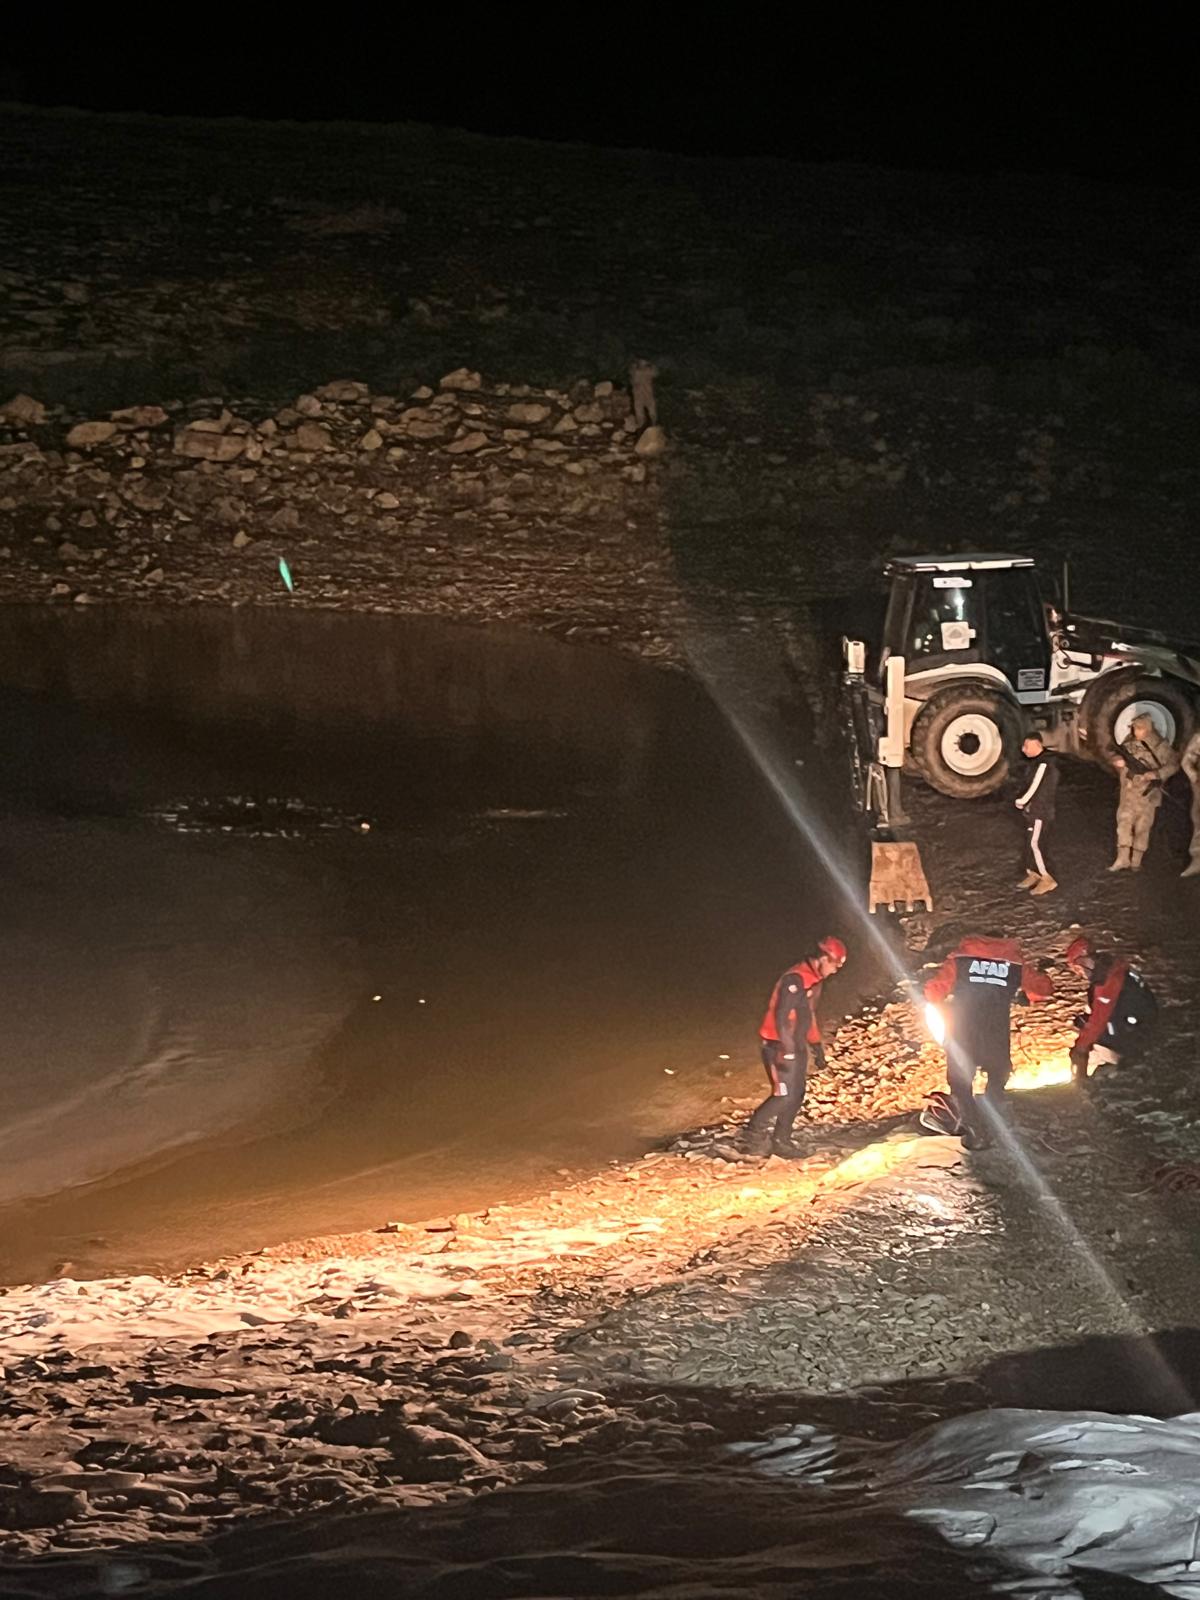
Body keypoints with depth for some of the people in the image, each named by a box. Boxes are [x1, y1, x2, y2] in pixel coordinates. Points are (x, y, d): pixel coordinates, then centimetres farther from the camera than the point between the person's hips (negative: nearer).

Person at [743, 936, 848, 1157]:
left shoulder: (815, 980, 10)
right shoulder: (795, 979, -22)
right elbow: (781, 1017, -25)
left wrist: (816, 1045, 22)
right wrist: (786, 1052, -24)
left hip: (797, 1046, 10)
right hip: (780, 1046, -10)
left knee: (797, 1095, 9)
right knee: (785, 1095, -11)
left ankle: (781, 1141, 18)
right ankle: (755, 1130, 7)